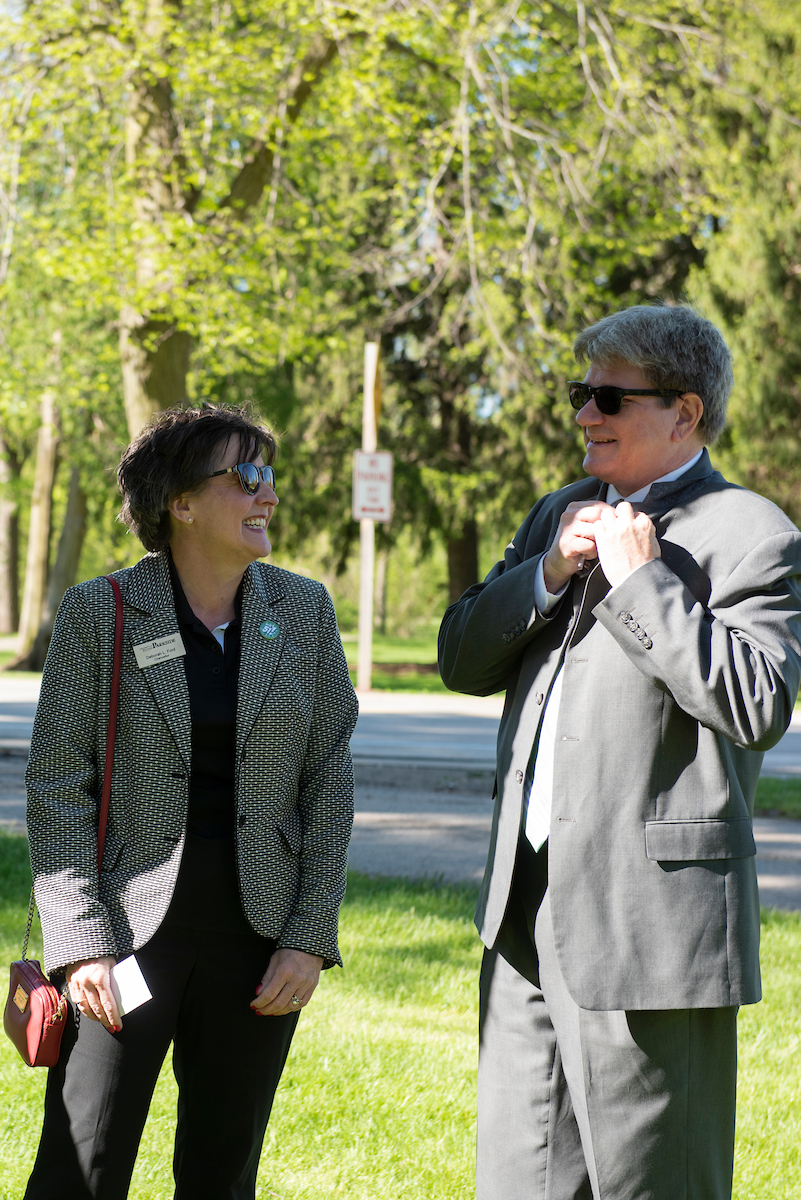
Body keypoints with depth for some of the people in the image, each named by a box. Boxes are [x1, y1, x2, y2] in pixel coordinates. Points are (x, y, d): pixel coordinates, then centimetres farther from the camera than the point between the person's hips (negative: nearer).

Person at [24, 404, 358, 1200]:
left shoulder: (303, 612, 5)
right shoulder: (99, 613, -3)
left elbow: (328, 779, 6)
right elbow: (57, 786, -4)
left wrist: (310, 938, -2)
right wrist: (81, 946, -11)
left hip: (257, 933, 3)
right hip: (130, 925, -3)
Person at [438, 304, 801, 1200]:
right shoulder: (563, 515, 17)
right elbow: (462, 660, 13)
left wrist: (641, 579, -18)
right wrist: (550, 572, -4)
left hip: (649, 916, -8)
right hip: (528, 912, 8)